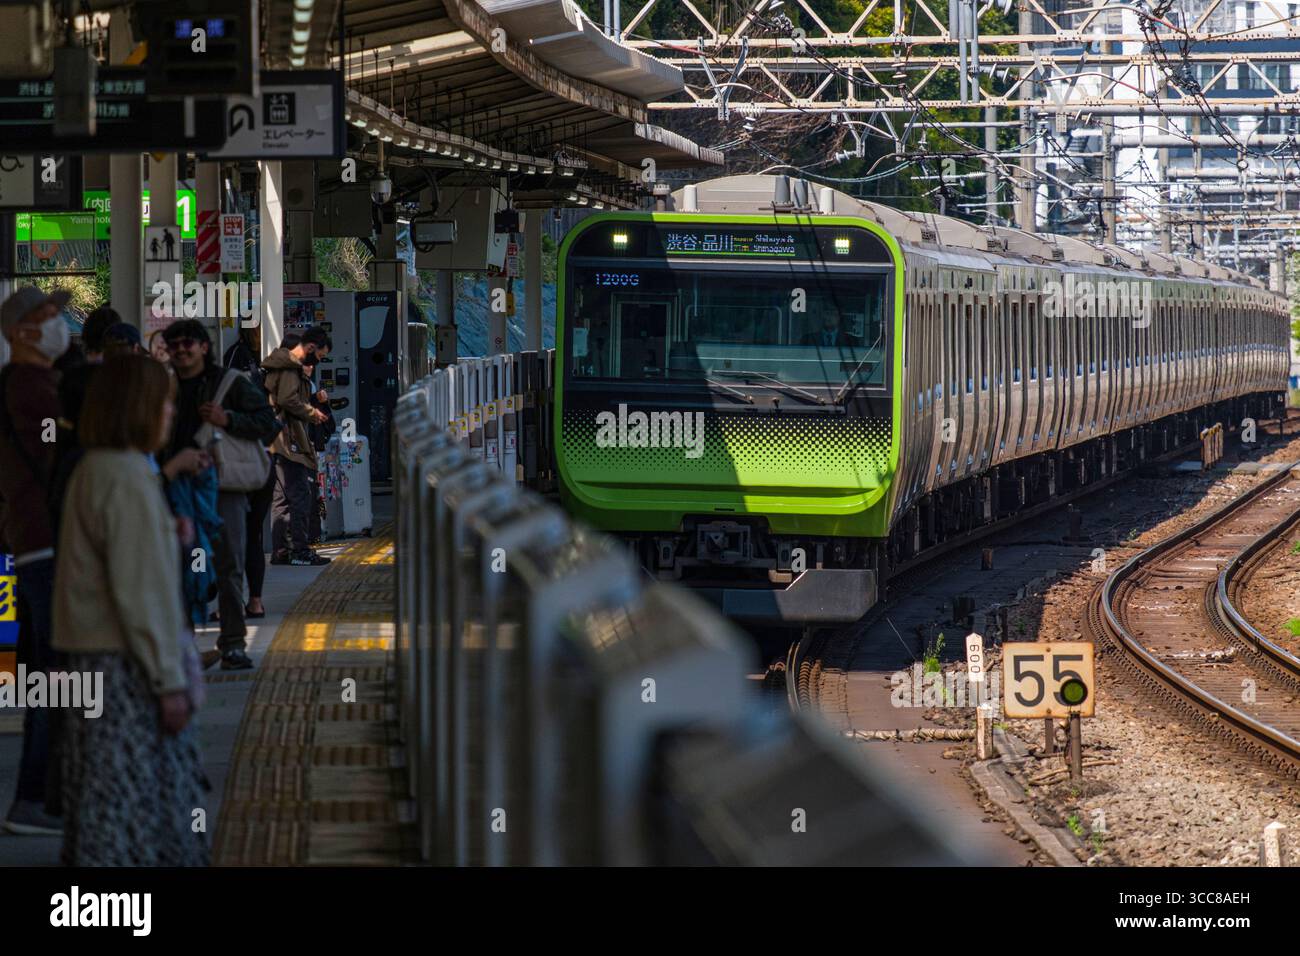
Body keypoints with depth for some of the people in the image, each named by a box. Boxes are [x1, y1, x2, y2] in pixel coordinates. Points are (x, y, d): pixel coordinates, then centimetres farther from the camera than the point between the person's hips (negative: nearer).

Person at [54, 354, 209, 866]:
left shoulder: (91, 473, 12)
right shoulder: (129, 479, -16)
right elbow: (142, 589, -18)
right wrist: (170, 679, -16)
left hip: (92, 655, 9)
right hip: (128, 666, -9)